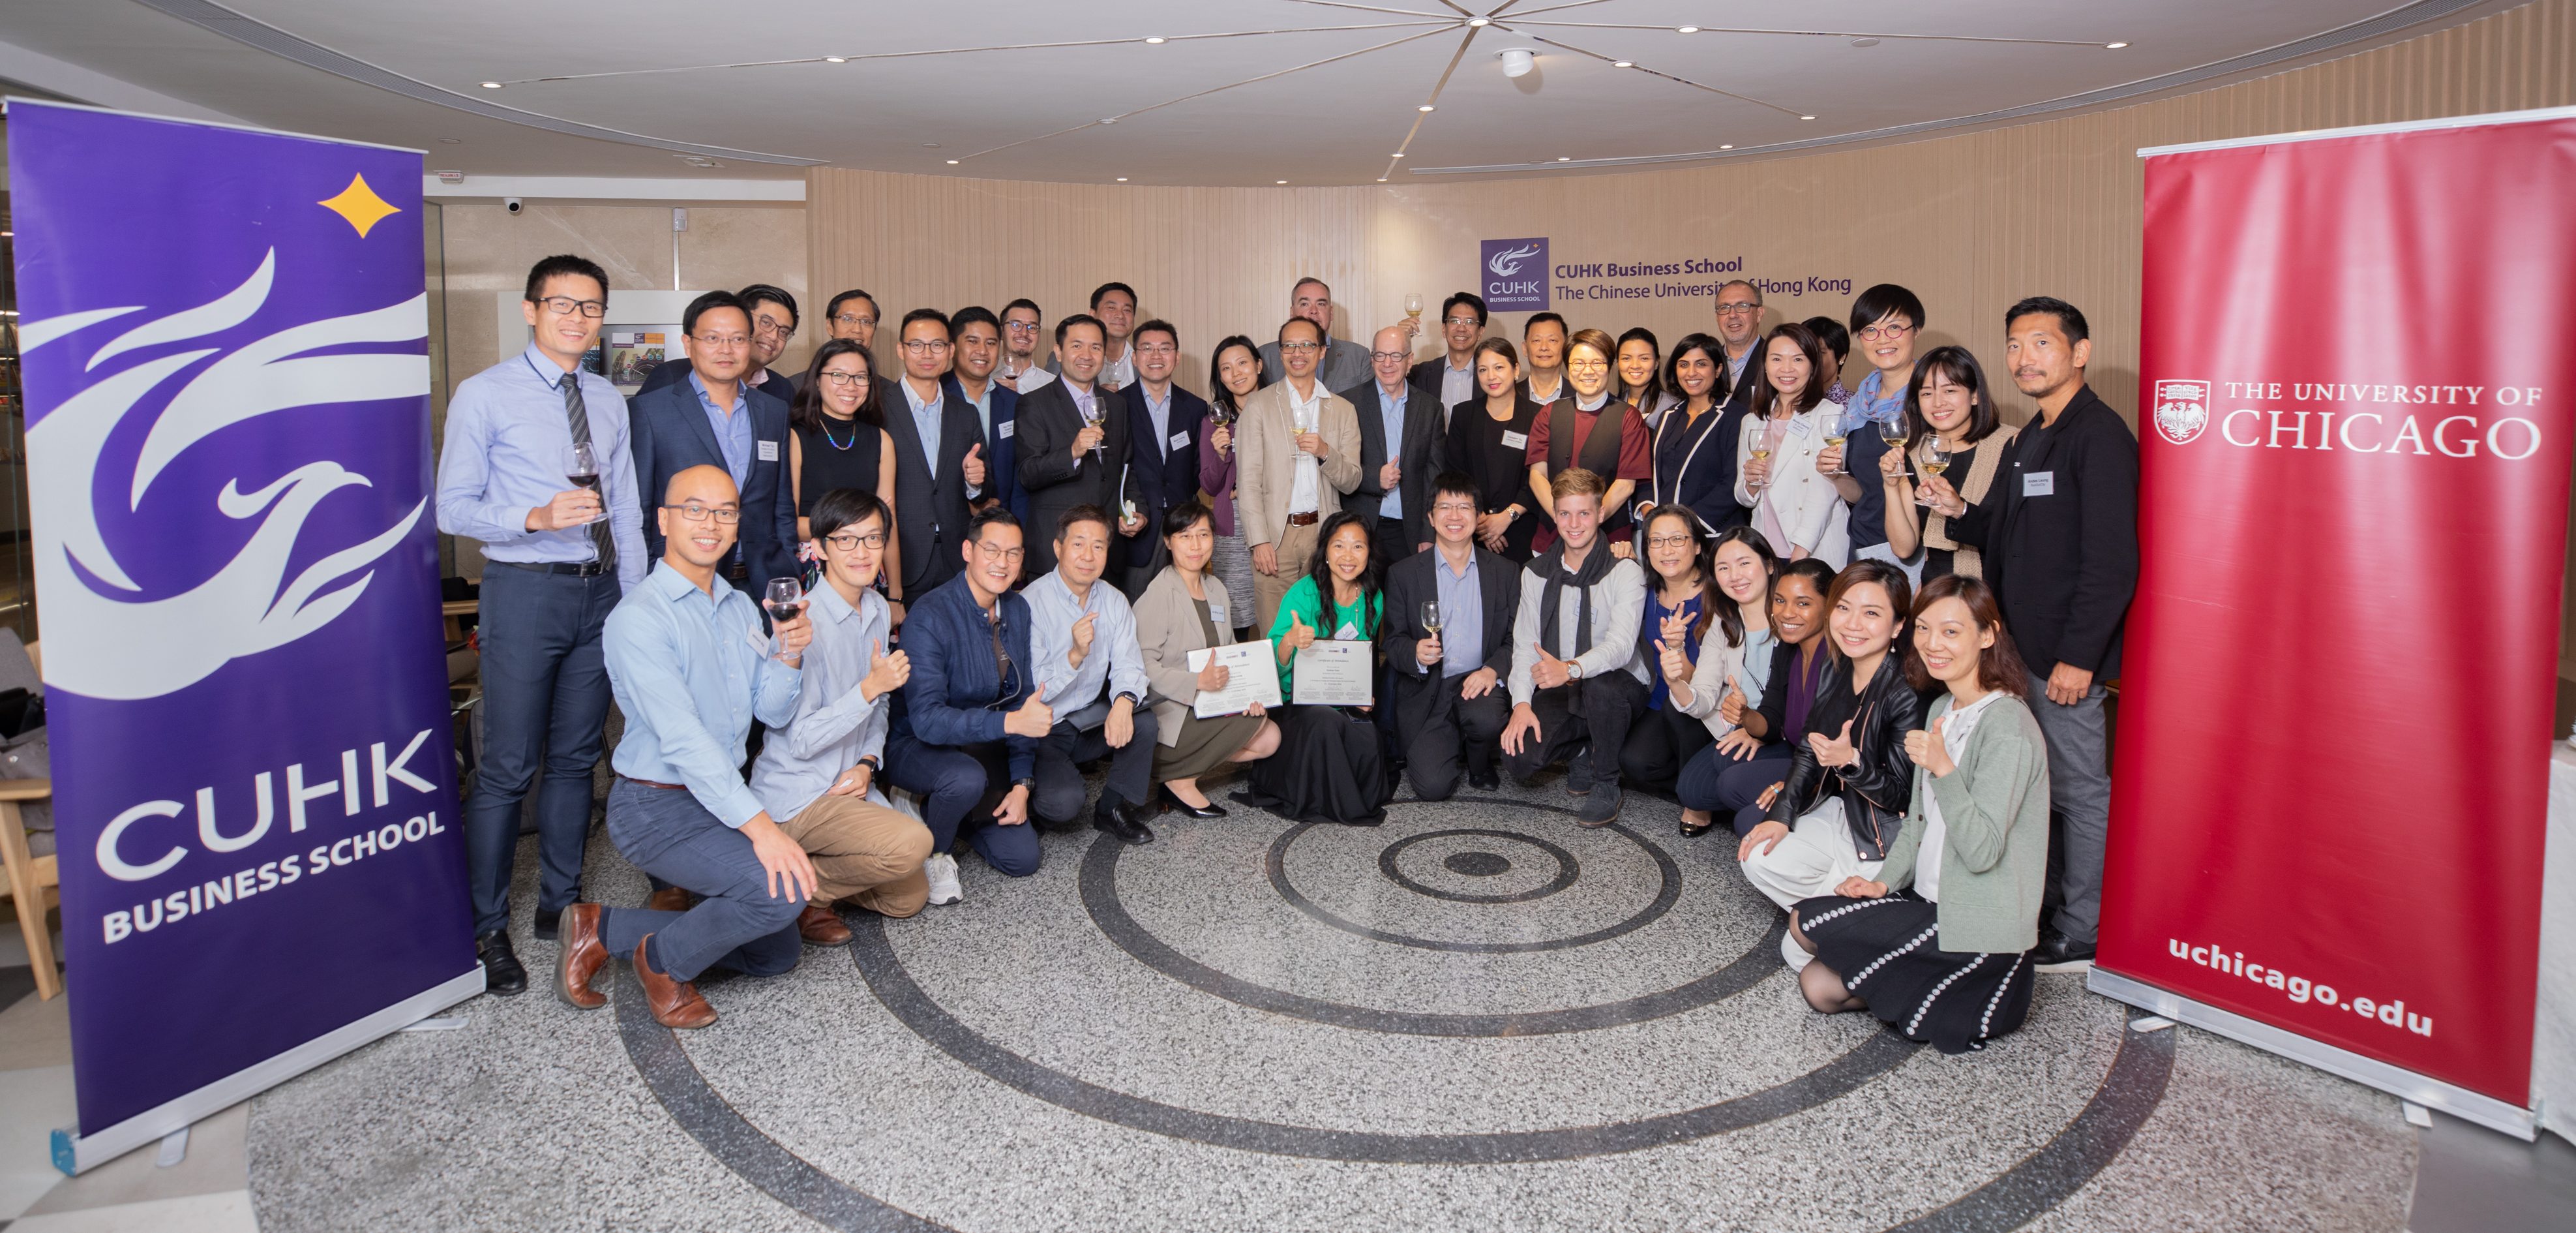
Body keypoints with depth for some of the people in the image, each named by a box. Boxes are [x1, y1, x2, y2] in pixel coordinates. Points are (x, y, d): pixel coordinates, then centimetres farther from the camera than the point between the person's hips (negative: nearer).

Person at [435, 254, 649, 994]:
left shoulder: (608, 401, 12)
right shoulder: (484, 396, -3)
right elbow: (454, 508, -6)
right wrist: (538, 518, -23)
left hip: (600, 592, 5)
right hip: (525, 591, -5)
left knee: (576, 758, 13)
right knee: (508, 767, -3)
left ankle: (561, 903, 27)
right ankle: (488, 930, 10)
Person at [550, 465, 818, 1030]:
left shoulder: (741, 608, 9)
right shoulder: (639, 617, -17)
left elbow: (773, 713, 6)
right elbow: (681, 738, -25)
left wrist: (788, 656, -15)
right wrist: (758, 824, -31)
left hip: (722, 800, 9)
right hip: (657, 808, -8)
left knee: (777, 953, 13)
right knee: (784, 890, -28)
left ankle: (604, 928, 20)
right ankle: (665, 961, 0)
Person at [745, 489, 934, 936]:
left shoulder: (877, 609, 5)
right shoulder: (805, 622, -21)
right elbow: (800, 740, -21)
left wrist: (867, 764, -3)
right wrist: (870, 687, -29)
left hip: (850, 785, 8)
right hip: (796, 795, -8)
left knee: (907, 899, 9)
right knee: (912, 842, -29)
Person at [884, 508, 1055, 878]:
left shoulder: (1017, 610, 0)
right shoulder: (929, 617, -23)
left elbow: (1023, 696, 4)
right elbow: (926, 719, -31)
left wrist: (1022, 783, -5)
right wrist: (1009, 721, -41)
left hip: (983, 749, 6)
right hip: (917, 746, -6)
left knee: (1021, 858, -4)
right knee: (967, 779, -38)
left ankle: (944, 810, 22)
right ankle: (929, 852, -6)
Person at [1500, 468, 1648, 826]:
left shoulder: (1625, 573, -9)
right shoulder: (1536, 574, 6)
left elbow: (1621, 645, -24)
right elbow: (1524, 645, 2)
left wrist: (1571, 669, -43)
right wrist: (1522, 703, -15)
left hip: (1618, 688, -3)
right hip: (1557, 693, 3)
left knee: (1602, 684, -40)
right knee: (1519, 760, -24)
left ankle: (1606, 784, -13)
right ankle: (1580, 750, 13)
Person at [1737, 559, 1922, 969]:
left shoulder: (1908, 693, -25)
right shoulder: (1835, 671, -1)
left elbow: (1902, 795, -20)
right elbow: (1810, 752, 7)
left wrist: (1851, 762, -36)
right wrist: (1782, 815, -2)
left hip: (1888, 841, -8)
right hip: (1842, 812, 8)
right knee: (1759, 859, -8)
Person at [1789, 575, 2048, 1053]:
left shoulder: (2007, 727, -20)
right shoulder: (1942, 709, 9)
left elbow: (1982, 851, -25)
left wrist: (1943, 769, -34)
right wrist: (1885, 881, 4)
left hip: (1977, 931, -8)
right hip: (1929, 901, 8)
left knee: (1806, 923, -11)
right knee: (1819, 986, -4)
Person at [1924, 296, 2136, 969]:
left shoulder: (2101, 435, -13)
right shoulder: (2030, 439, 17)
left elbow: (2111, 561, -19)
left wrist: (2078, 655, -21)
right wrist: (1959, 512, 3)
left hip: (2067, 653, -9)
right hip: (2020, 646, 9)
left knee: (2080, 788, 1)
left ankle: (2082, 933, 11)